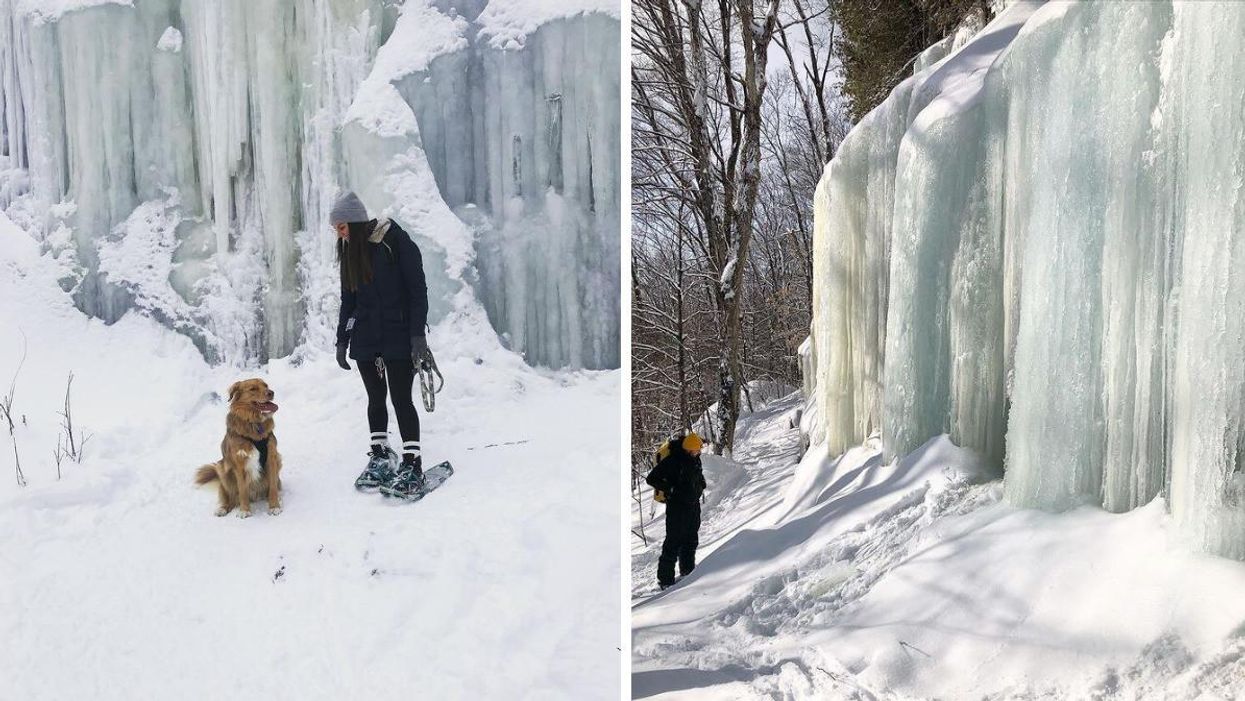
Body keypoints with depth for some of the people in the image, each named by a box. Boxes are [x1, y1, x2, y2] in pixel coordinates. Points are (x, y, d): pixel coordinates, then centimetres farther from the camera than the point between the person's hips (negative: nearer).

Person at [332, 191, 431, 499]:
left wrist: (417, 332, -16)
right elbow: (348, 299, 17)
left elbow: (417, 288, -11)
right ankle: (380, 456, 20)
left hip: (397, 336, -6)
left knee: (401, 398, -7)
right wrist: (342, 340, 14)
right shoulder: (349, 251, 11)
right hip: (365, 338, 6)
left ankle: (412, 465, -3)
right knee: (376, 398, 10)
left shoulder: (395, 240, -8)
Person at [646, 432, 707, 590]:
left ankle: (688, 571, 34)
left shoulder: (694, 457, 3)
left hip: (693, 504, 8)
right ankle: (665, 578, 1)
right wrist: (670, 489, -22)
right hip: (677, 506, -8)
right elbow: (651, 478, -18)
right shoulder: (672, 460, -22)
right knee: (674, 541, -6)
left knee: (692, 540, 18)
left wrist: (701, 484, 7)